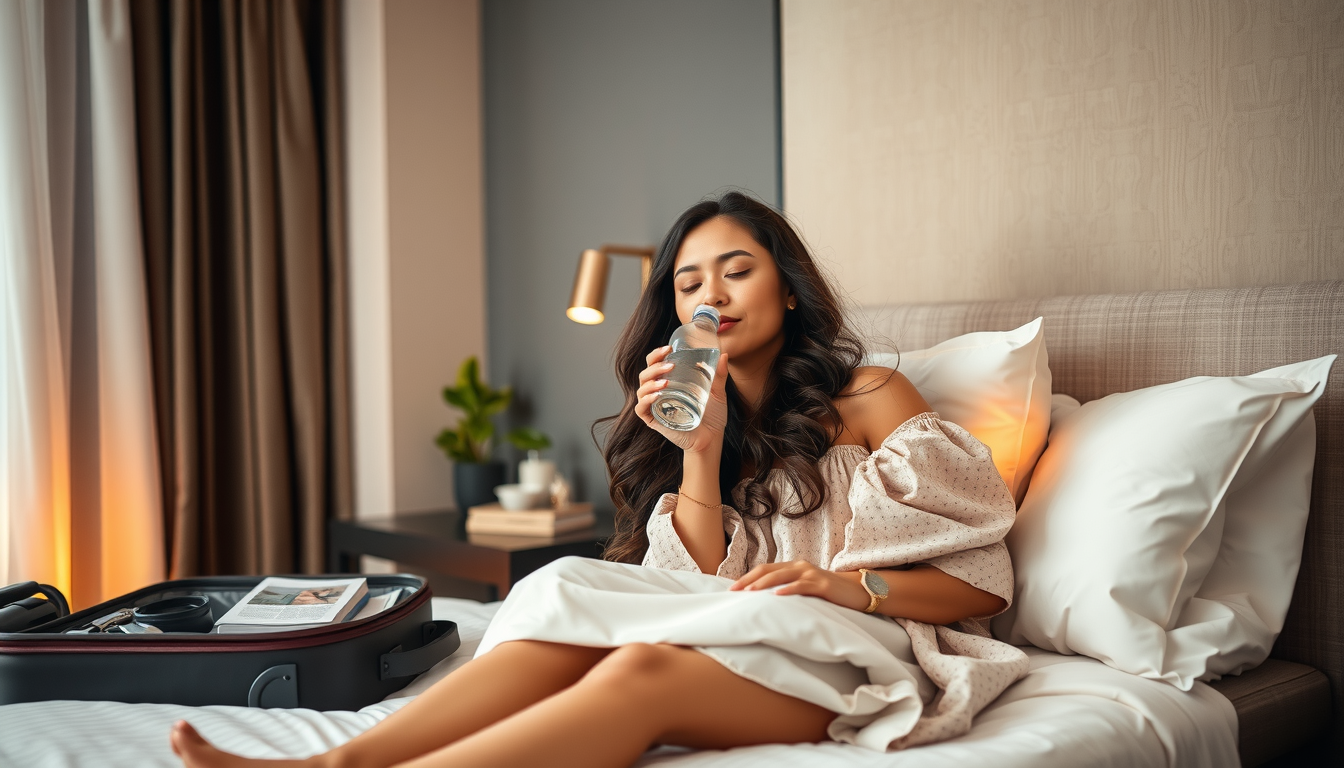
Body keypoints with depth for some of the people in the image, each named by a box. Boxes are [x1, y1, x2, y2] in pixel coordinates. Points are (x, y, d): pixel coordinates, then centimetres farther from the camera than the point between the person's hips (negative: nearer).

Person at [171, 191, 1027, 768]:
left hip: (855, 657, -4)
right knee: (570, 600, -25)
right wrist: (702, 452, -8)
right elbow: (704, 583, 5)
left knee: (642, 669, -33)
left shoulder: (870, 398, 8)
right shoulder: (705, 410, 20)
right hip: (741, 643, 4)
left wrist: (848, 582, -15)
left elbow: (980, 579, 3)